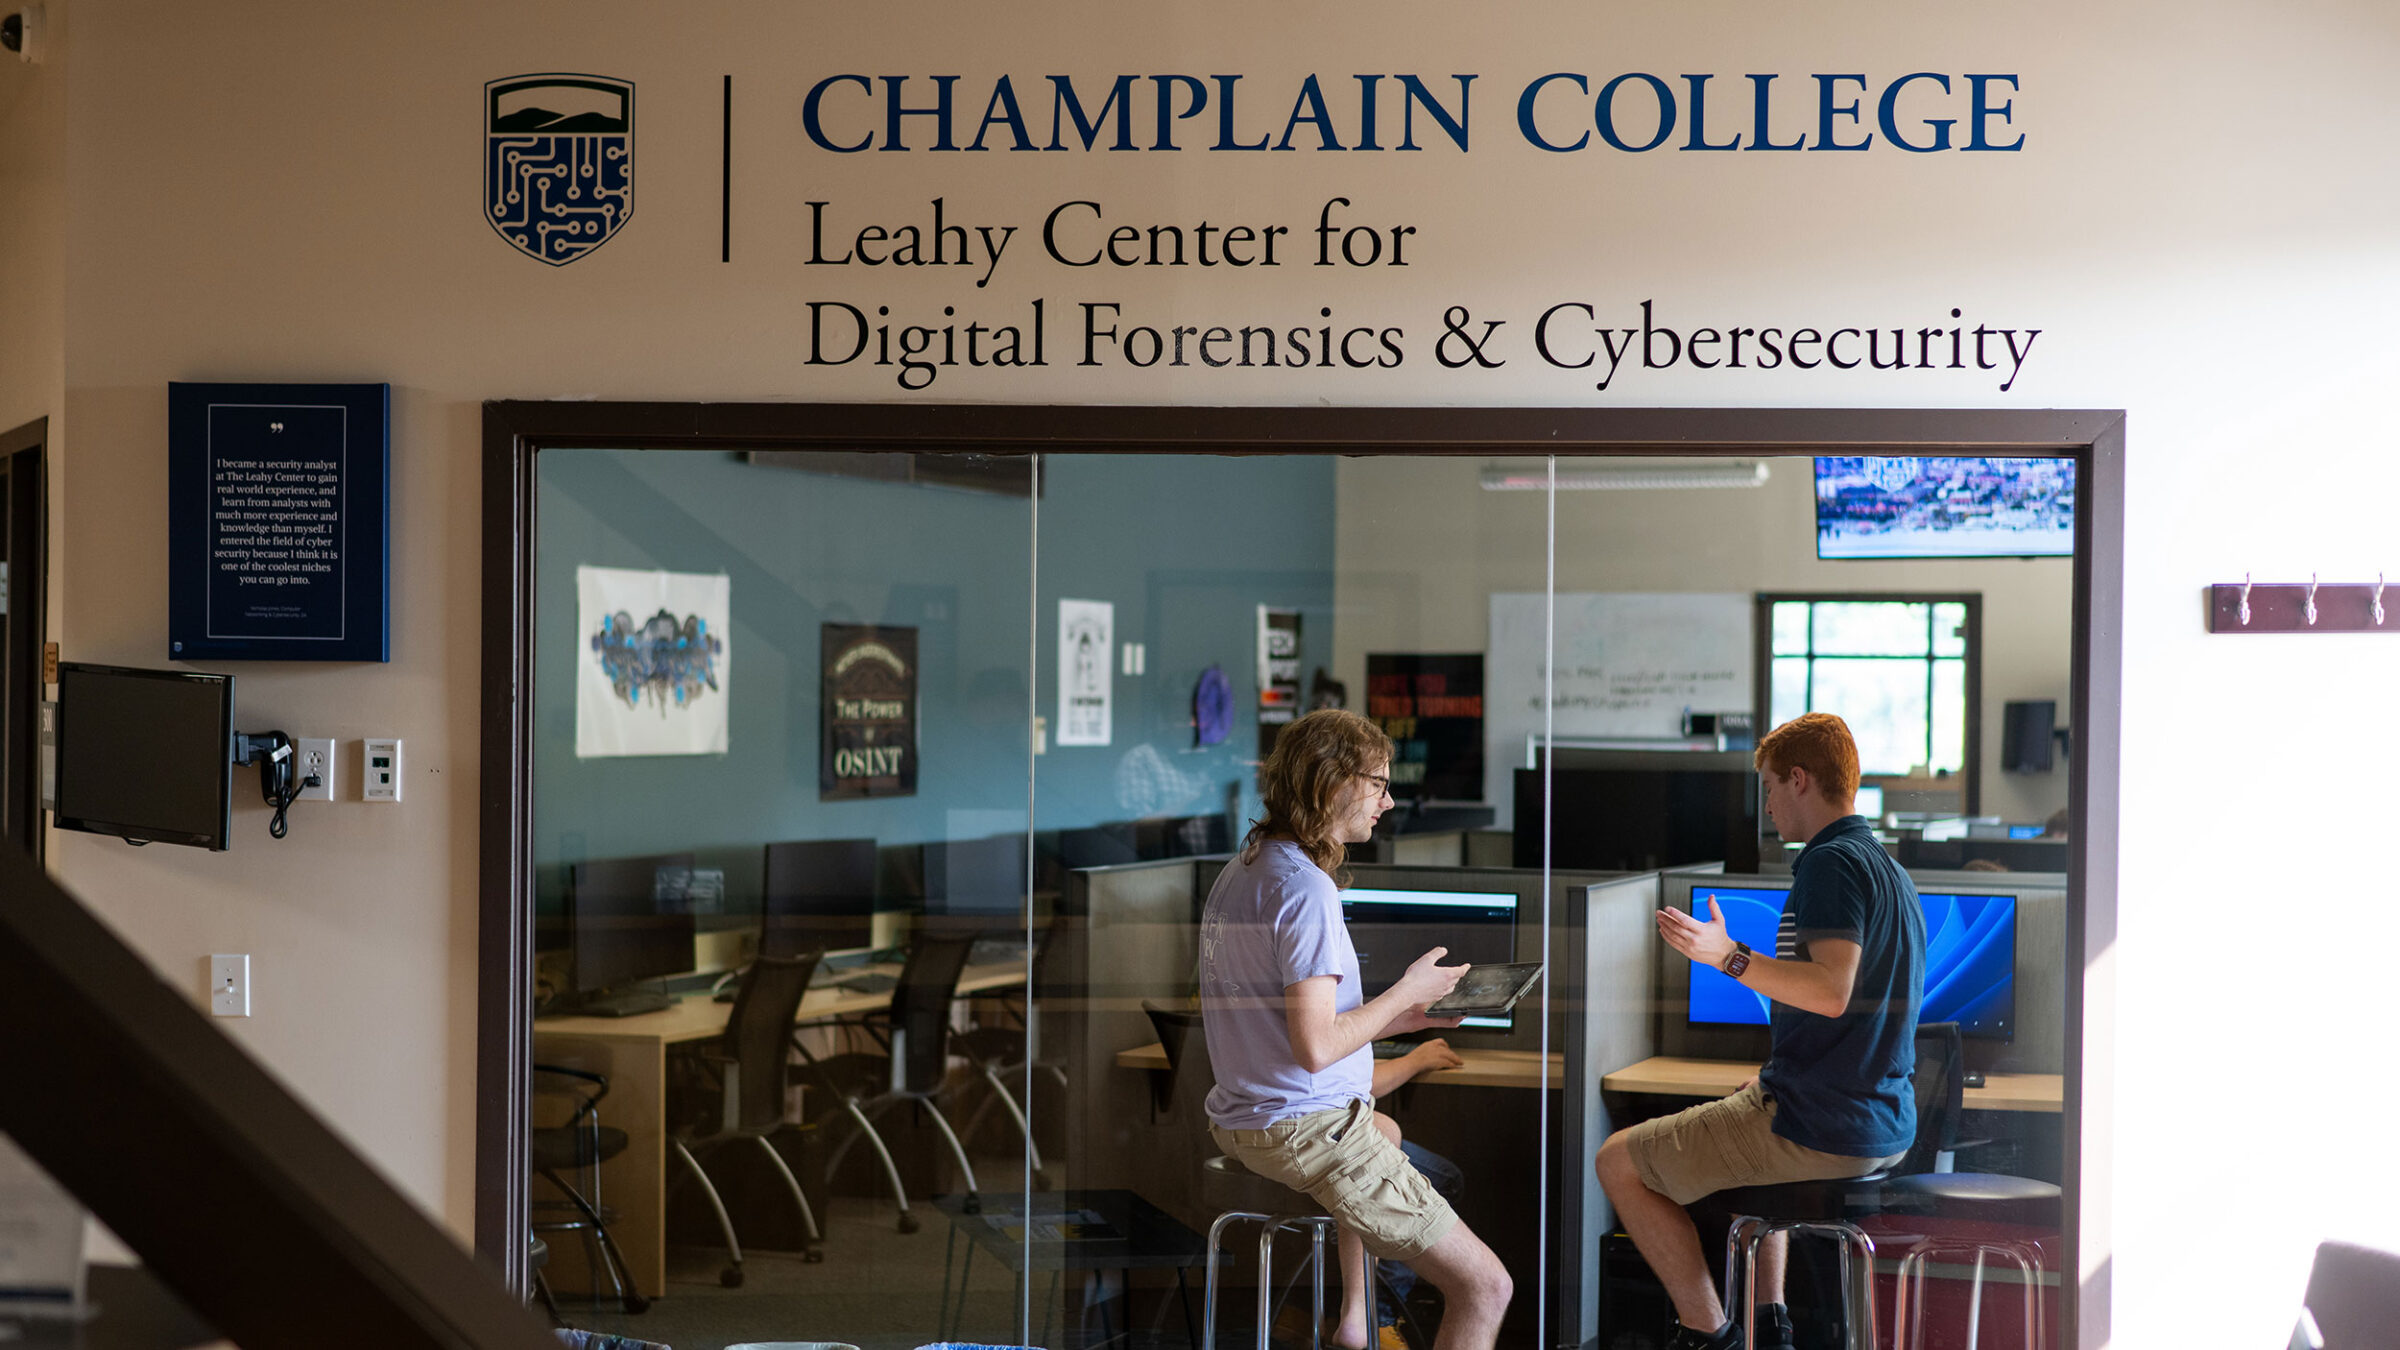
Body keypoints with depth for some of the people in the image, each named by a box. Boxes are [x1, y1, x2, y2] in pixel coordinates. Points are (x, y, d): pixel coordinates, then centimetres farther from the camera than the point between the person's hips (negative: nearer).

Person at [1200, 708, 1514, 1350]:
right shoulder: (1307, 888, -20)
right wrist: (1407, 992, -10)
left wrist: (1397, 1018, 12)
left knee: (1383, 1130, 42)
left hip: (1239, 1123, 10)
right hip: (1308, 1129, -10)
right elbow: (1314, 1046, -25)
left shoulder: (1237, 872, 10)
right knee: (1486, 1287, -9)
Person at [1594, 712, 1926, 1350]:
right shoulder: (1889, 869, 15)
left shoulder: (1832, 863, -16)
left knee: (1619, 1162, 2)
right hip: (1889, 1128, 10)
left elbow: (1833, 991, -30)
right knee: (1749, 1127, 40)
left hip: (1818, 1130, -10)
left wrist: (1728, 957, -31)